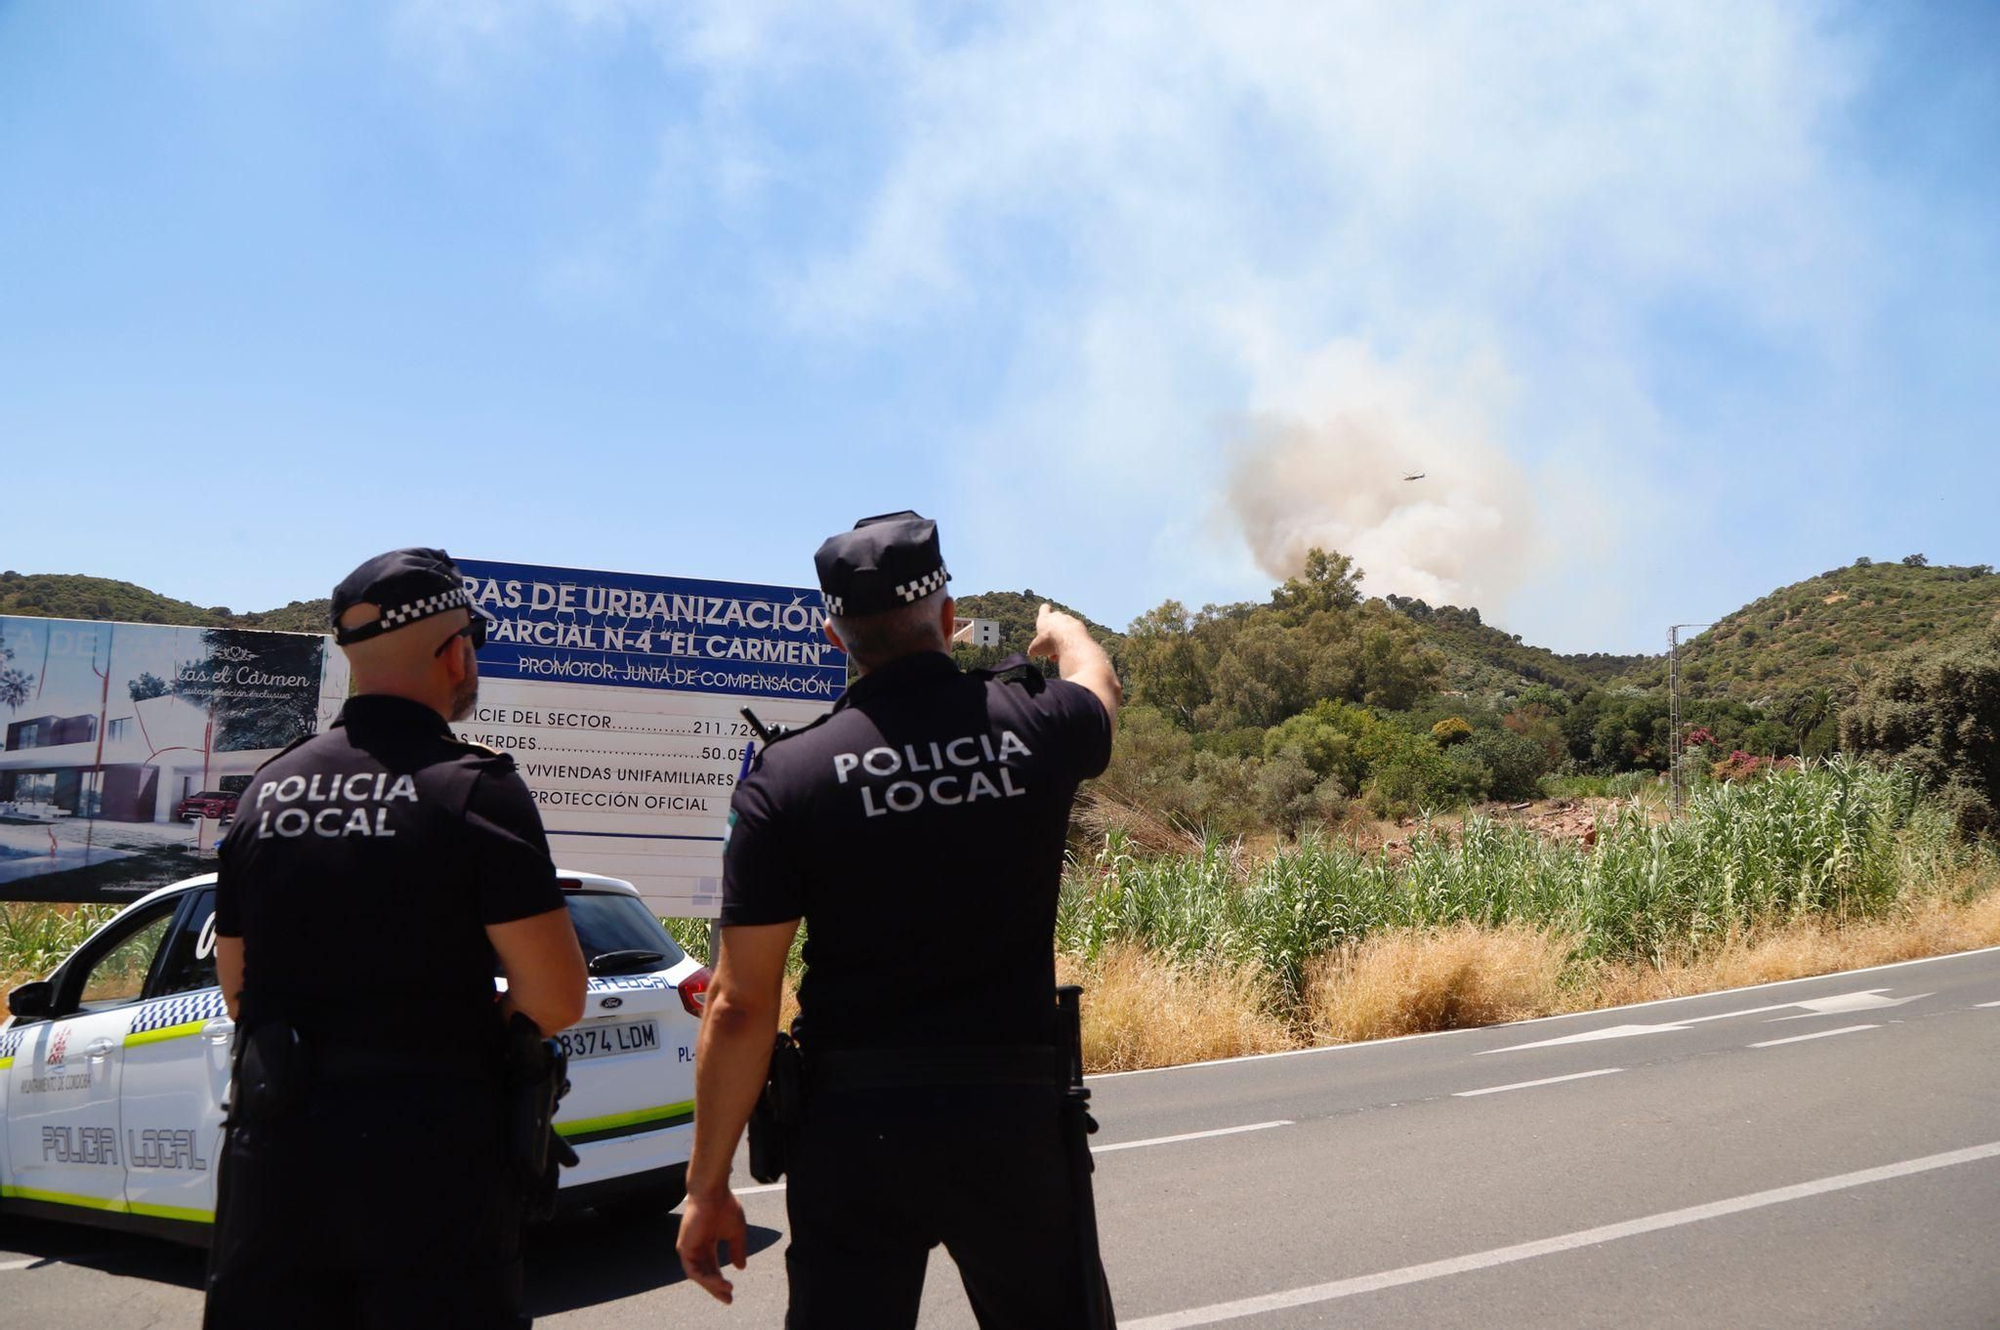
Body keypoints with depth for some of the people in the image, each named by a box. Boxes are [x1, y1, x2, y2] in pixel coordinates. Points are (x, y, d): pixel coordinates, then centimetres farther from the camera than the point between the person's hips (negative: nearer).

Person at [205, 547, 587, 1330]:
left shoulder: (268, 789, 8)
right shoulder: (473, 787, -10)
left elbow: (239, 992, 15)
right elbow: (557, 1001, -12)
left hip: (274, 1152, 5)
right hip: (429, 1158, -5)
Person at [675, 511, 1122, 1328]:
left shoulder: (788, 777, -8)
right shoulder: (1033, 727, -3)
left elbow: (739, 1006, -7)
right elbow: (1095, 683, 25)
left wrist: (708, 1184, 2)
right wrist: (1057, 628, 48)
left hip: (853, 1129, -1)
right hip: (1012, 1114, 1)